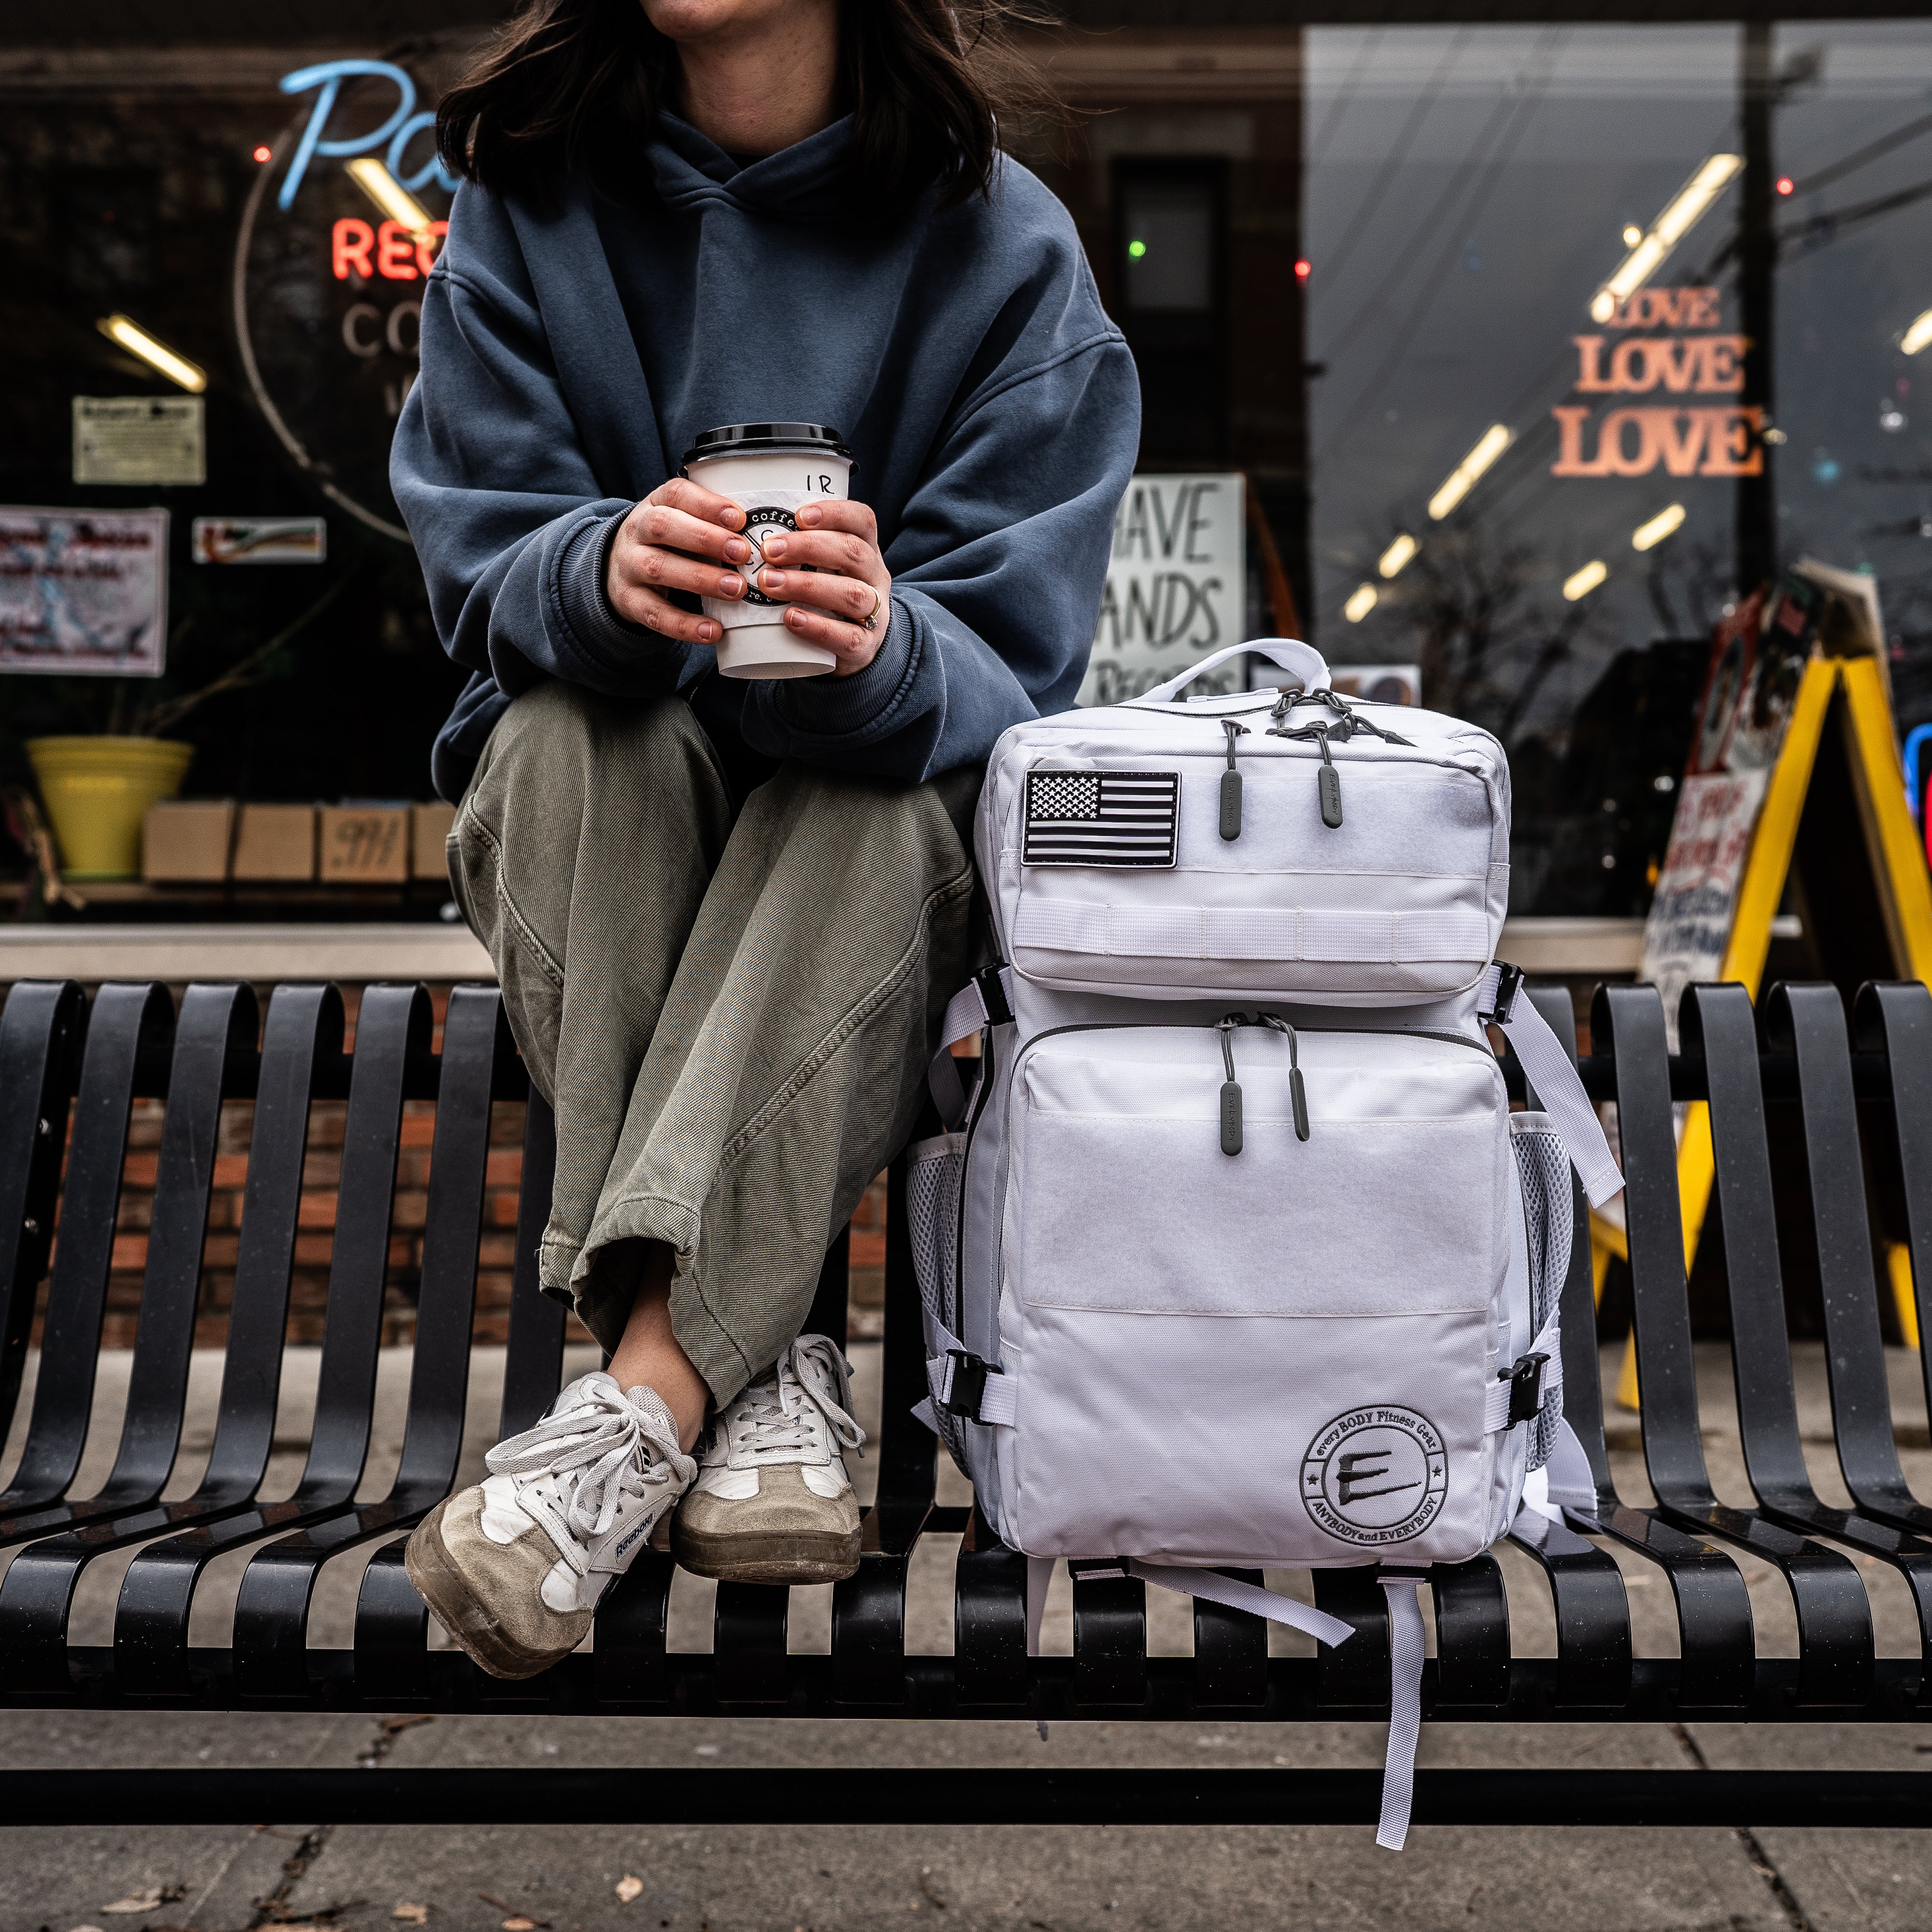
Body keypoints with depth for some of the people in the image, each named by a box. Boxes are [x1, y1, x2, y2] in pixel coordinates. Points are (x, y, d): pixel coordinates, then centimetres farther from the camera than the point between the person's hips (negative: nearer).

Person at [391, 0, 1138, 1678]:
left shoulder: (1003, 247, -9)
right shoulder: (530, 197, -2)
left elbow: (1001, 675, -16)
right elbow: (479, 561, -8)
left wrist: (876, 649, -40)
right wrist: (601, 573, -33)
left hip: (873, 847, -1)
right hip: (591, 829, 2)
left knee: (885, 788, -32)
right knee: (580, 721, -30)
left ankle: (648, 1386, -39)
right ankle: (760, 1353, -32)